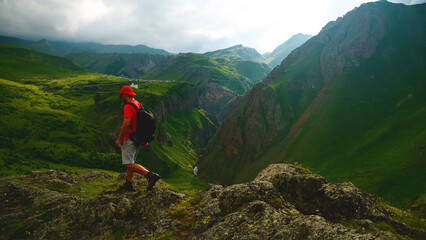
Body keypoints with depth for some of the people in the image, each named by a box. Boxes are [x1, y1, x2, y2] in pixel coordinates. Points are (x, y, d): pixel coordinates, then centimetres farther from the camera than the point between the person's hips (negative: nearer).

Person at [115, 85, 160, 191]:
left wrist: (119, 139, -19)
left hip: (129, 139, -10)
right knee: (130, 162, 17)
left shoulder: (128, 106, -16)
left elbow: (126, 124, -26)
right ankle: (128, 184, 23)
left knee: (128, 164, -12)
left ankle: (151, 175, -20)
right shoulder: (138, 104, 14)